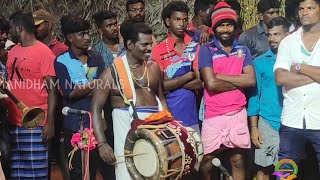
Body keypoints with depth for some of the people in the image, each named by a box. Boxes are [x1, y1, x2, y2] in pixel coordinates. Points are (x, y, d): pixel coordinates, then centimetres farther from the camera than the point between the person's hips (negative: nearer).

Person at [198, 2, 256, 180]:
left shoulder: (243, 50, 7)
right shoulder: (206, 50, -4)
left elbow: (251, 80, -6)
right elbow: (211, 84, -15)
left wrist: (221, 76, -11)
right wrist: (239, 82, -6)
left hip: (238, 114, 3)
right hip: (213, 116, -3)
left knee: (238, 161, 11)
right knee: (206, 163, 3)